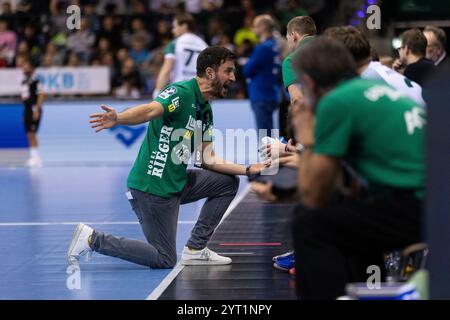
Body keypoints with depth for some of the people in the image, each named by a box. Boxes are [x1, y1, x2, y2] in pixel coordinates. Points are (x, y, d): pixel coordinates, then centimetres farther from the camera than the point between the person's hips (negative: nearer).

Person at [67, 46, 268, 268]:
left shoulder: (205, 111, 13)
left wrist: (248, 170, 8)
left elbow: (207, 159, 13)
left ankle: (195, 249, 11)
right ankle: (93, 239, 3)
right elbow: (150, 110, -35)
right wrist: (117, 118, -55)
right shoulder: (181, 93, -15)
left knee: (228, 183, 10)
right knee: (164, 260, -3)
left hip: (175, 183, 9)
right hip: (151, 187, -9)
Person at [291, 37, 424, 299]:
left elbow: (314, 197, 1)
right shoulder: (380, 89, 21)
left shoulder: (336, 103, -5)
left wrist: (306, 140, 12)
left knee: (310, 223, -2)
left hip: (418, 208, -9)